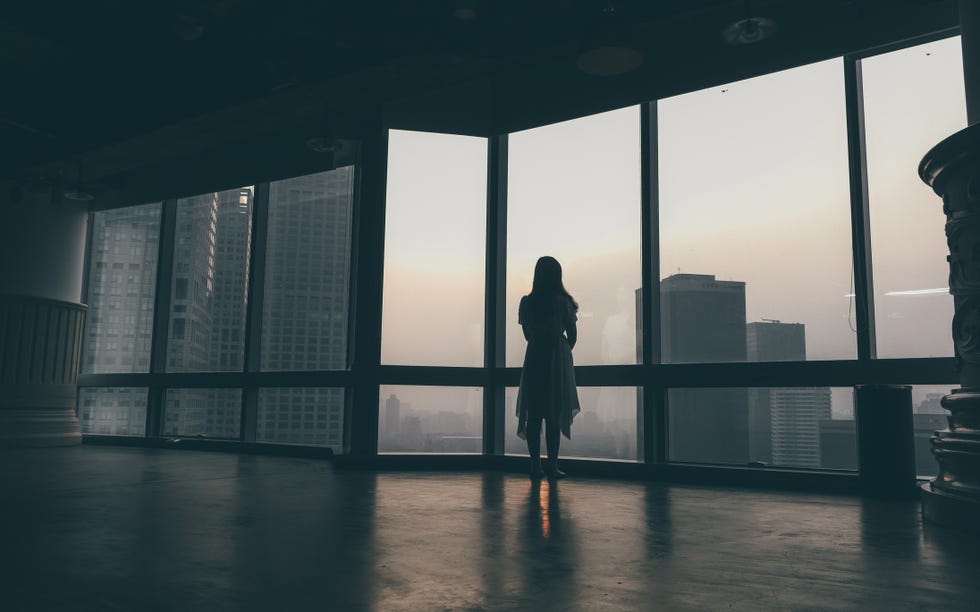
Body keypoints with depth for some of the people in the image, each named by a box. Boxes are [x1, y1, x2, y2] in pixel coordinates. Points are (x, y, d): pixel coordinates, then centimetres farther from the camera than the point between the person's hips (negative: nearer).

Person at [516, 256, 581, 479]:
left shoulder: (526, 302, 0)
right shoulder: (563, 302, -7)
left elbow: (528, 335, 9)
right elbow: (572, 336, -1)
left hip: (533, 360, 3)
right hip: (558, 360, -2)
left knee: (533, 414, 7)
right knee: (555, 415, 2)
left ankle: (536, 465, 8)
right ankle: (552, 465, 3)